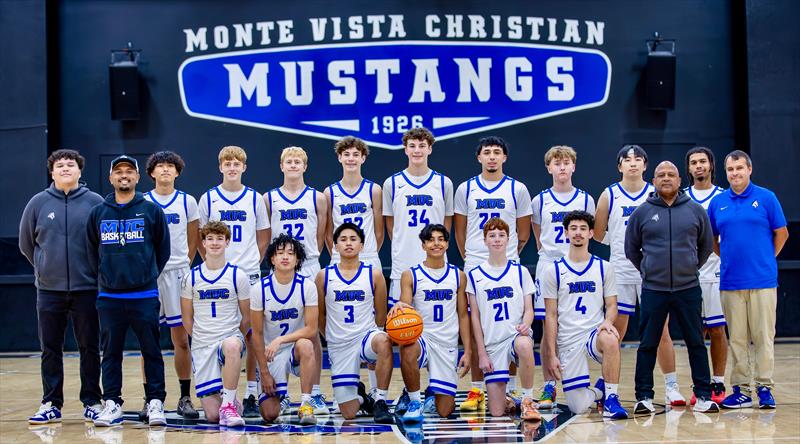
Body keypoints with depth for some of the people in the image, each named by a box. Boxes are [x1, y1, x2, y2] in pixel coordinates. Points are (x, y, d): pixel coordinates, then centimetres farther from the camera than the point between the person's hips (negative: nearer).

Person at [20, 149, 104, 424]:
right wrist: (45, 266, 10)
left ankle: (92, 403, 13)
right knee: (50, 350, 7)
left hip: (87, 288, -1)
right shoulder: (38, 203, 3)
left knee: (90, 348, 5)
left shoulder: (95, 203, -2)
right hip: (49, 290, 2)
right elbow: (26, 243, 13)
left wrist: (94, 270, 1)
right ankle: (51, 404, 15)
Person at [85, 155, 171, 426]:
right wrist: (105, 276, 13)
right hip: (109, 296, 2)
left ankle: (155, 403, 6)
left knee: (151, 351, 0)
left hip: (145, 295, -2)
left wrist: (150, 276, 7)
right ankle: (112, 404, 12)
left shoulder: (152, 210, 3)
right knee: (111, 353, 6)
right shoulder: (98, 213, 8)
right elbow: (92, 251, 16)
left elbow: (163, 249, 8)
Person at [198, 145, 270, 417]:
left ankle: (251, 395, 5)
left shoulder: (255, 199, 6)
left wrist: (252, 262, 2)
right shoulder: (208, 199, 5)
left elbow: (263, 237, 12)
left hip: (249, 274, 0)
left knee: (251, 335, -1)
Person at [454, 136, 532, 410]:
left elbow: (523, 233, 11)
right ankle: (476, 390, 7)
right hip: (474, 267, 1)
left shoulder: (517, 189, 4)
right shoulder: (465, 190, 7)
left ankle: (511, 388, 11)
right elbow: (460, 230, 13)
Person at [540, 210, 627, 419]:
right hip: (568, 341, 0)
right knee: (578, 408, -9)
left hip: (595, 332, 0)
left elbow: (611, 304, 9)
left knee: (610, 341, -39)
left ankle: (611, 397, -17)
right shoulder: (553, 271, 3)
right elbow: (551, 315, 2)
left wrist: (608, 322, -15)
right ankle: (598, 392, 27)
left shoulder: (603, 268, 7)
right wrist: (552, 354, -4)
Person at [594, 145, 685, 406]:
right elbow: (598, 234, 8)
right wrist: (620, 242, 6)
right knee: (614, 333, 3)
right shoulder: (609, 195, 3)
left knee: (661, 331, 0)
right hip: (621, 273, 0)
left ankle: (671, 387, 8)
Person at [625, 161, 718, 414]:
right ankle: (644, 397, 10)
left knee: (696, 343, 5)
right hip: (653, 290, -1)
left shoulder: (696, 211, 5)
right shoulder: (642, 212, 3)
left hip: (689, 289, 1)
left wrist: (691, 267, 12)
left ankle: (703, 396, 12)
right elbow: (631, 248, 12)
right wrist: (648, 270, 10)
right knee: (648, 345, 3)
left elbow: (706, 245, 15)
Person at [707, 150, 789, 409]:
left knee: (764, 336, -1)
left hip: (762, 280, -3)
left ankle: (765, 388, 6)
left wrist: (766, 259, 5)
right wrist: (728, 258, 9)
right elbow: (712, 239, 18)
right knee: (737, 338, 6)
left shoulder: (766, 198, 0)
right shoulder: (718, 203, 8)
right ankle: (741, 390, 12)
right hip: (731, 281, 3)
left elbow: (781, 233, 5)